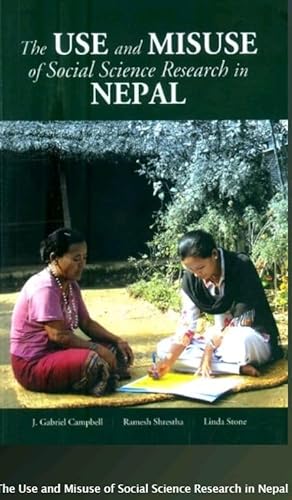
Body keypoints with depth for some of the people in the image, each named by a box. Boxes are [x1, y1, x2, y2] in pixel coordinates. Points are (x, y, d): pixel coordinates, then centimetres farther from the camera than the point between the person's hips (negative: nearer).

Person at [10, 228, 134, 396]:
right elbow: (58, 335, -26)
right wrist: (97, 348, -21)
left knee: (116, 350, 2)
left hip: (57, 351, 9)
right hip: (33, 364, -9)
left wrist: (118, 341, -2)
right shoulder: (44, 288, -22)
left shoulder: (71, 284, 7)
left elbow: (86, 323, 11)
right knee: (94, 362, -32)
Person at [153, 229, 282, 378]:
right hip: (221, 338, 7)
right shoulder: (190, 279, -7)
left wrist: (209, 349, -24)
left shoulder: (242, 266, -21)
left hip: (254, 337, -7)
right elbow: (187, 323, -10)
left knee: (240, 342, -43)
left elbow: (243, 318, -22)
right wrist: (169, 360, -24)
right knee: (163, 348, -11)